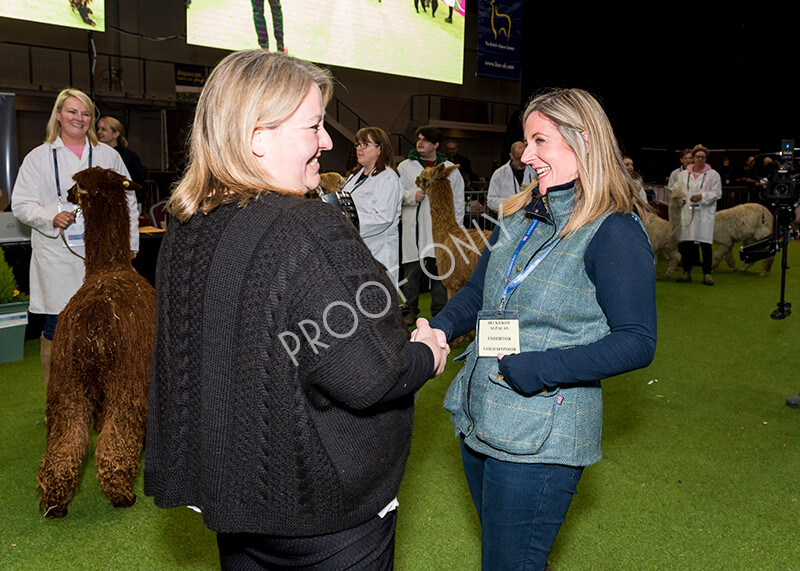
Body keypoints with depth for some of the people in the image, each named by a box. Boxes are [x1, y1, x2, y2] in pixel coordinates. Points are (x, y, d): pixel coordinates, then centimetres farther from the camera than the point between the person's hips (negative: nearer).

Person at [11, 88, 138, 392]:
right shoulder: (39, 157, 9)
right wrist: (51, 218, -13)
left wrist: (130, 245, 9)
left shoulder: (108, 155, 13)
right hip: (58, 260, -1)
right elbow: (21, 204, 6)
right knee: (56, 330, 1)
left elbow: (128, 202, 15)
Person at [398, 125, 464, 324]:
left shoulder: (449, 168, 12)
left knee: (440, 268, 3)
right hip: (415, 226, -1)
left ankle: (439, 311, 14)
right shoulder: (406, 166, 9)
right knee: (412, 270, 0)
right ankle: (410, 310, 12)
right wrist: (412, 196, -14)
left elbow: (458, 199, 14)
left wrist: (456, 226, 9)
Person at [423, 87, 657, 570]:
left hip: (540, 439, -7)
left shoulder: (614, 231, -14)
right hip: (476, 421, 8)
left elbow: (637, 343, -17)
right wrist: (439, 329, -5)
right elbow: (478, 293, 15)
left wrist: (541, 368, -24)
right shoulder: (520, 216, 9)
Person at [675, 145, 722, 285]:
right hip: (687, 212, 2)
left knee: (706, 244, -3)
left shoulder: (713, 174, 5)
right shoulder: (684, 174, 13)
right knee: (686, 243, 3)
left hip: (705, 213, -2)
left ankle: (707, 274, 5)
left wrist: (702, 196, -15)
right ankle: (687, 273, 14)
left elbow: (717, 193, 0)